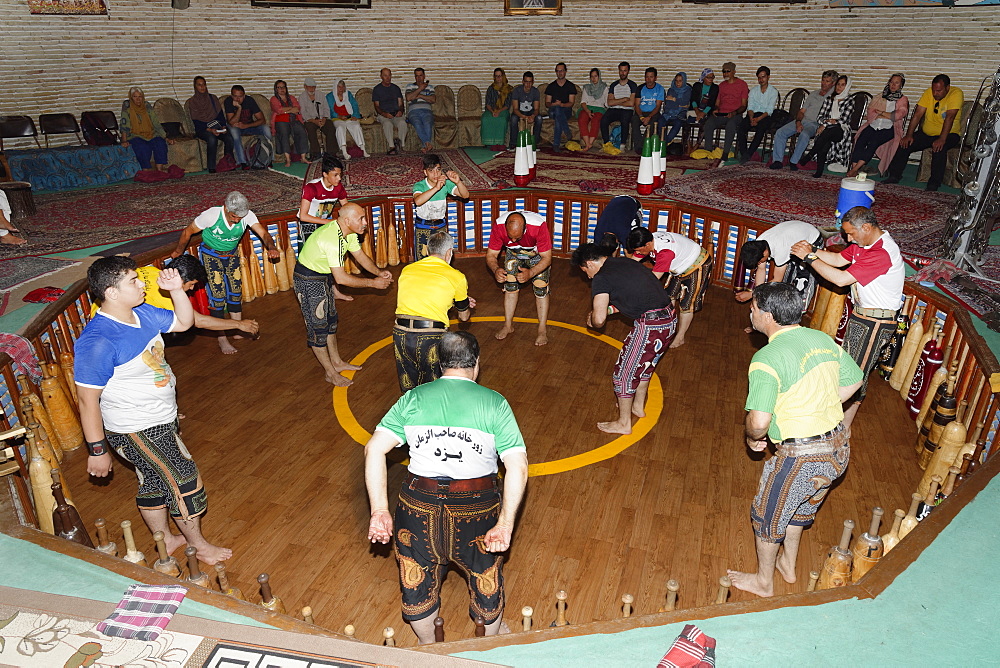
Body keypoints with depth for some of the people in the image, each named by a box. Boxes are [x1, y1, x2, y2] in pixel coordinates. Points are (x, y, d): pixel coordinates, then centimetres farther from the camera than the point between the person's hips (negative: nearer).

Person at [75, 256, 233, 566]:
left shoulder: (141, 313, -5)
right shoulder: (97, 342, -29)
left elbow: (184, 322, 11)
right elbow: (88, 401, -22)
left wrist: (176, 290, -7)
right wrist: (97, 450, -15)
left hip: (161, 419, 8)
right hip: (136, 430, -8)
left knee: (155, 480, 24)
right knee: (183, 481, 4)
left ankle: (165, 540, 45)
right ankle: (198, 544, 27)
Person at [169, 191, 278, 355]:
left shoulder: (247, 215, -23)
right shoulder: (211, 215, -30)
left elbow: (263, 233, -33)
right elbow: (187, 232, -16)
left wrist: (271, 248, -54)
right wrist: (179, 252, -2)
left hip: (232, 255, 4)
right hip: (211, 255, -4)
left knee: (236, 292, 9)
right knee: (217, 295, -7)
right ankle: (221, 339, 2)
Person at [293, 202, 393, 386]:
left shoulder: (348, 232, -4)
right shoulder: (332, 239, -33)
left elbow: (360, 256, 6)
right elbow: (341, 278, -34)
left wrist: (378, 272, -12)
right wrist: (373, 283, -27)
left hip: (323, 277, 10)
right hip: (308, 280, -10)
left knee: (330, 320, 18)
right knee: (317, 325, 0)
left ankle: (337, 362, 32)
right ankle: (331, 373, 9)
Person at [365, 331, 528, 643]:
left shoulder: (412, 399, -1)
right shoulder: (494, 403, -6)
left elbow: (374, 449, -10)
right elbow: (518, 467, -15)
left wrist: (379, 511, -10)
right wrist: (505, 525, -14)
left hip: (419, 505, 1)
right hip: (476, 509, -1)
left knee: (418, 584, 25)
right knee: (486, 579, 25)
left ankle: (427, 647, 49)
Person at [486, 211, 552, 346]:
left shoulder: (539, 225, -41)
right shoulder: (499, 226, -34)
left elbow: (547, 257, -32)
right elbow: (491, 255, -23)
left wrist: (531, 273, -49)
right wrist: (496, 270, -46)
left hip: (538, 254, -2)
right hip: (513, 254, 2)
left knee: (541, 288, -10)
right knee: (510, 286, -4)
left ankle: (542, 330, 1)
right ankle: (508, 325, 14)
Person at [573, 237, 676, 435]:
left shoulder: (602, 278, -9)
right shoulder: (625, 262, 16)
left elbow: (599, 320, -14)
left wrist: (592, 320, 9)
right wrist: (610, 309, 26)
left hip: (650, 326, -9)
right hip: (670, 317, 9)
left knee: (624, 372, 9)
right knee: (644, 365, 29)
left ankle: (623, 423, 24)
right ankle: (638, 406, 48)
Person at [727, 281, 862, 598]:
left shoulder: (767, 358, -24)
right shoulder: (823, 339, 0)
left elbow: (759, 421, -30)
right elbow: (853, 381, 15)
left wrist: (753, 438, -7)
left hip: (801, 458, -8)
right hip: (838, 446, 8)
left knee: (767, 516, 17)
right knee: (799, 507, 31)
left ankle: (764, 582, 38)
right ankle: (788, 565, 52)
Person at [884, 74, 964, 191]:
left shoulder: (956, 93, -17)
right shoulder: (928, 93, -4)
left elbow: (949, 117, -27)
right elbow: (917, 114, -6)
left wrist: (942, 139, -36)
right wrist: (909, 135, -15)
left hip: (949, 134, -5)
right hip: (926, 133, 5)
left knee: (939, 148, -34)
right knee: (904, 144, -13)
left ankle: (934, 182, -23)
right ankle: (894, 175, 0)